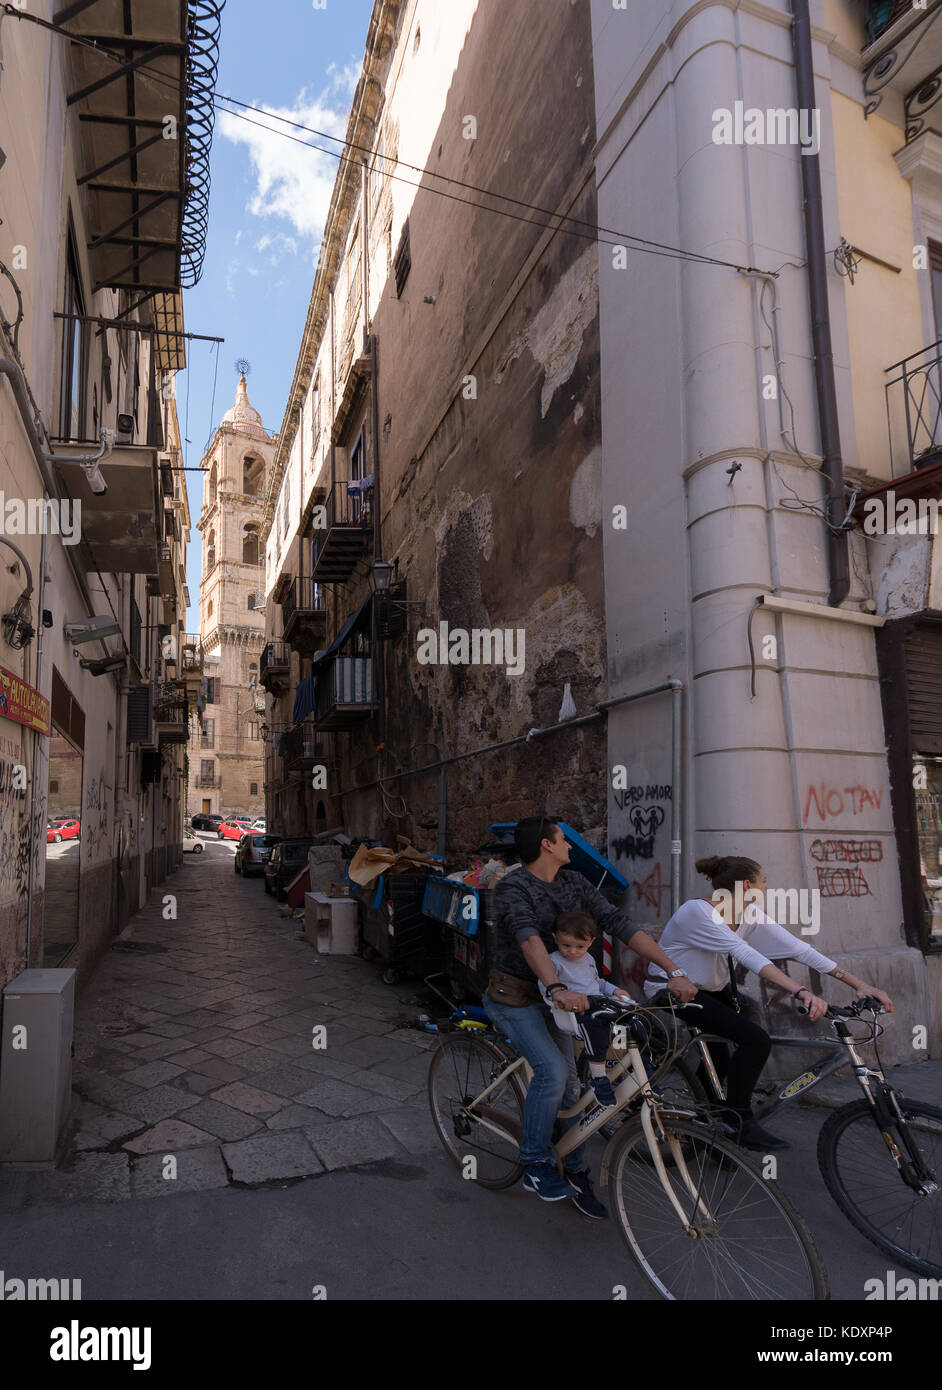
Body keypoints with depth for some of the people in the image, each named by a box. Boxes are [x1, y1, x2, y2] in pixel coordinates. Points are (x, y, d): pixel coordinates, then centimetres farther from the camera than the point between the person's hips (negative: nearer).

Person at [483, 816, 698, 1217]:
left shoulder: (574, 883, -3)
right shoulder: (513, 888, -22)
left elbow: (621, 925, -10)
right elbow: (529, 939, -39)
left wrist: (675, 971, -19)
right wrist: (558, 989, -55)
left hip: (550, 996, 7)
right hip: (513, 998, -7)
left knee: (569, 1082, 8)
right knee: (552, 1070, -22)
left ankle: (577, 1173, 25)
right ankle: (535, 1166, -2)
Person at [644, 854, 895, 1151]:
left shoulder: (752, 915, -7)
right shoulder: (697, 912, -29)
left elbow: (801, 949, -9)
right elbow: (746, 954, -40)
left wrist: (860, 984, -13)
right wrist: (801, 992, -48)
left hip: (711, 989, 8)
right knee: (756, 1040, -20)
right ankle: (738, 1122, -7)